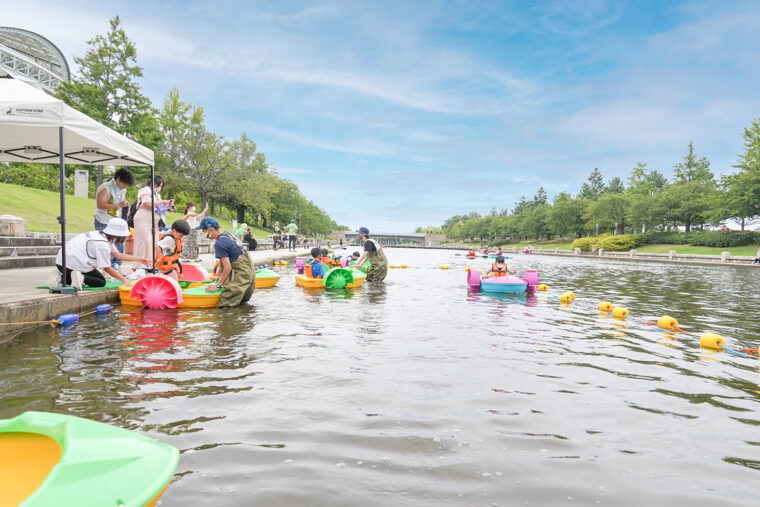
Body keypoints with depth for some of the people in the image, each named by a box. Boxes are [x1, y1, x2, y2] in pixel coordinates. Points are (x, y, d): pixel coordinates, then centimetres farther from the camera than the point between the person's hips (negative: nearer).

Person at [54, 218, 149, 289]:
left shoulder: (103, 236, 9)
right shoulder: (103, 245, -19)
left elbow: (117, 254, 15)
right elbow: (107, 268, -12)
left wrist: (139, 259, 17)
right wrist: (124, 280, -4)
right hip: (74, 264, -9)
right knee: (101, 282, 4)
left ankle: (63, 277, 7)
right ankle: (81, 278, -19)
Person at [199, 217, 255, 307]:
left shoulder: (219, 243, -18)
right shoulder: (226, 234, 11)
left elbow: (228, 267, -19)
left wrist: (218, 285, -11)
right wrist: (218, 275, 25)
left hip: (242, 274, -10)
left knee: (225, 304, -9)